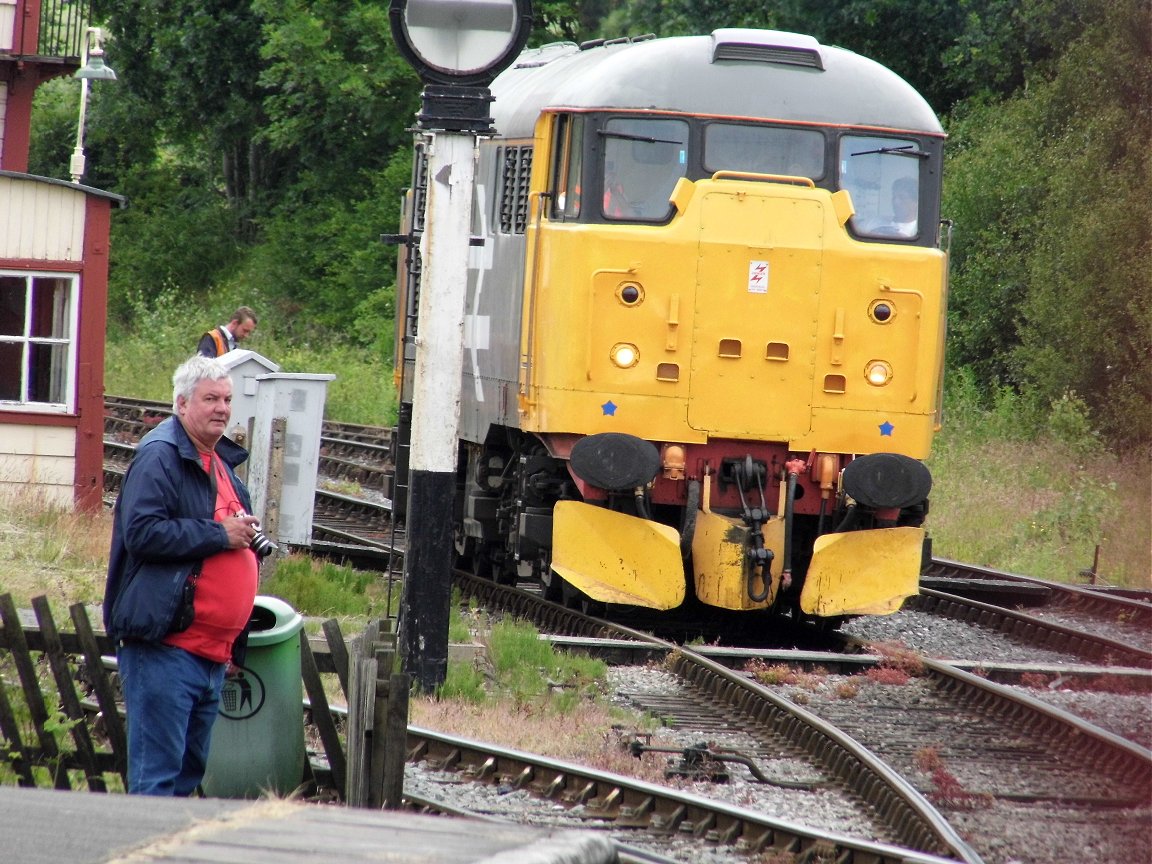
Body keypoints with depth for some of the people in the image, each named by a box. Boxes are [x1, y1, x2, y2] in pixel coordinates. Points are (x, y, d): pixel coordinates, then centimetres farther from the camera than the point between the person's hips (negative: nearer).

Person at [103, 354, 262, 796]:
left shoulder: (220, 462, 20)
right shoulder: (159, 457, -9)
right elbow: (142, 532, -22)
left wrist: (247, 536, 11)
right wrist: (218, 535, -17)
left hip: (212, 653, 10)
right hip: (165, 647, -10)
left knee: (189, 772, 14)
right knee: (156, 773, -10)